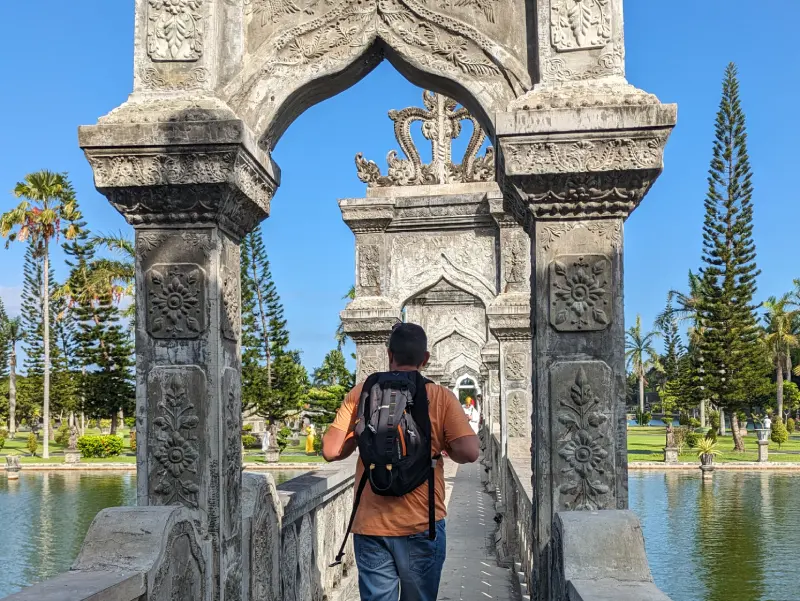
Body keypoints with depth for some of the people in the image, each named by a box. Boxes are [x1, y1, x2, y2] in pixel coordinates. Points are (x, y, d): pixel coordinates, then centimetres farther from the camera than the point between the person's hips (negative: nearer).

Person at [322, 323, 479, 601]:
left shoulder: (361, 393, 0)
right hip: (422, 525, -1)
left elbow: (331, 450, -5)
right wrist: (443, 447, 9)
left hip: (370, 525, 1)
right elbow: (469, 452, -12)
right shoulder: (441, 397, -4)